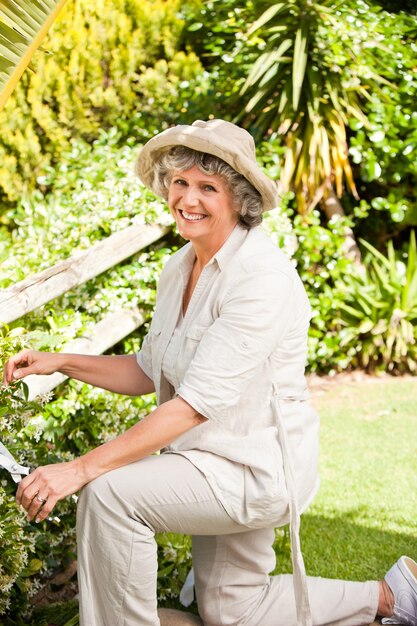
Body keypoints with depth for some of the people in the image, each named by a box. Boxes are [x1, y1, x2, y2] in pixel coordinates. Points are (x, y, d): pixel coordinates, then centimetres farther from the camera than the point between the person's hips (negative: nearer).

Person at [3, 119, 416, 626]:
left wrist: (81, 469, -34)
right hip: (218, 459, 10)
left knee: (108, 493, -26)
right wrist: (61, 362, -4)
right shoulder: (180, 268, 3)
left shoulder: (261, 277, -25)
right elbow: (149, 373, 10)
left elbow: (197, 404, -31)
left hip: (259, 466, -9)